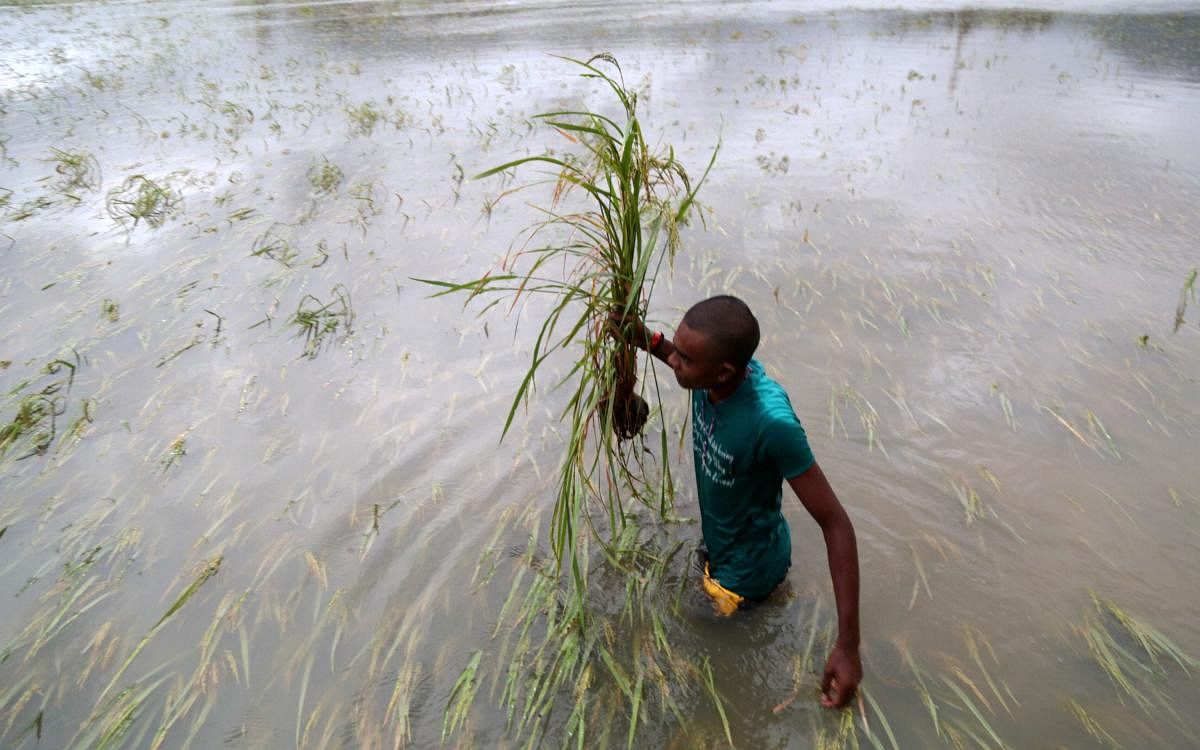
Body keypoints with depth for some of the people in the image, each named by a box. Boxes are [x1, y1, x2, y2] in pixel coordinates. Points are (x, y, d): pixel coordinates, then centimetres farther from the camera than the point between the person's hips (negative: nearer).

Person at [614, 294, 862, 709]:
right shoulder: (716, 368, -22)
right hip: (717, 542, 7)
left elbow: (836, 524, -32)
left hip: (749, 569, -7)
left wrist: (848, 645, -29)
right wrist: (648, 341, -9)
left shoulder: (771, 421, -42)